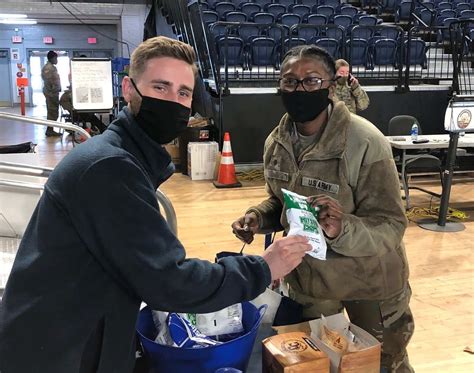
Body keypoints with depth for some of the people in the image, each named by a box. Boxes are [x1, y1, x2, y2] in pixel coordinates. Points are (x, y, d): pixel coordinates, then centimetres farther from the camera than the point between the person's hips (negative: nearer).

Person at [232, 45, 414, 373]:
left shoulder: (366, 143, -27)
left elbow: (391, 225, -26)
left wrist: (343, 230, -44)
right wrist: (258, 218, -12)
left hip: (369, 283, -4)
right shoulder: (276, 142, -7)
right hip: (306, 277, 5)